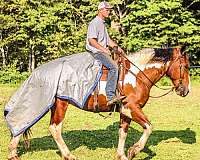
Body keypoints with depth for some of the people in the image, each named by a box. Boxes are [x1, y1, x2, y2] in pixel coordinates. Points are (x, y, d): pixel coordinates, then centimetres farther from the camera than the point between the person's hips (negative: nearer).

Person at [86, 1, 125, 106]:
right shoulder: (94, 23, -10)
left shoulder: (102, 24, 21)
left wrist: (117, 48, 13)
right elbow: (91, 40, -19)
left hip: (102, 52, 11)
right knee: (113, 67, -26)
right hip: (95, 52, -11)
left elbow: (108, 40, 26)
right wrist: (104, 49, -23)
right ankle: (110, 96, -31)